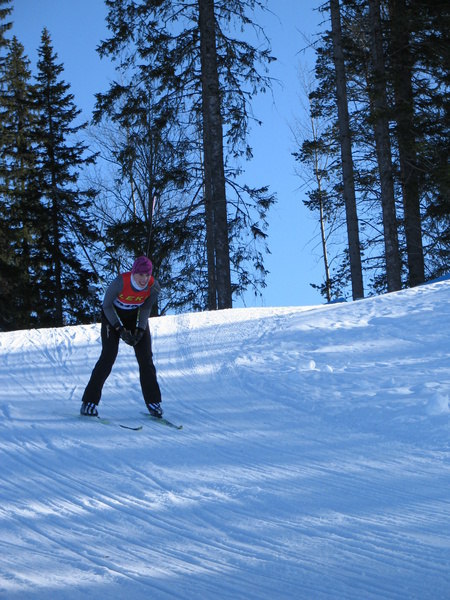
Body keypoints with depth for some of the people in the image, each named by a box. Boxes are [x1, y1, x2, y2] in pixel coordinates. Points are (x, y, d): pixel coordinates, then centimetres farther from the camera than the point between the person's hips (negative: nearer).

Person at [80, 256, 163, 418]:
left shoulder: (154, 287, -23)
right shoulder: (120, 282, -34)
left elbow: (146, 307, -3)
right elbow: (106, 305, -18)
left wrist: (139, 330, -15)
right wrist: (120, 329, -23)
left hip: (136, 317, 3)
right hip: (113, 315, -3)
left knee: (146, 358, -5)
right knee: (108, 356, -15)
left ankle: (153, 402, 6)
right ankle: (89, 402, -8)